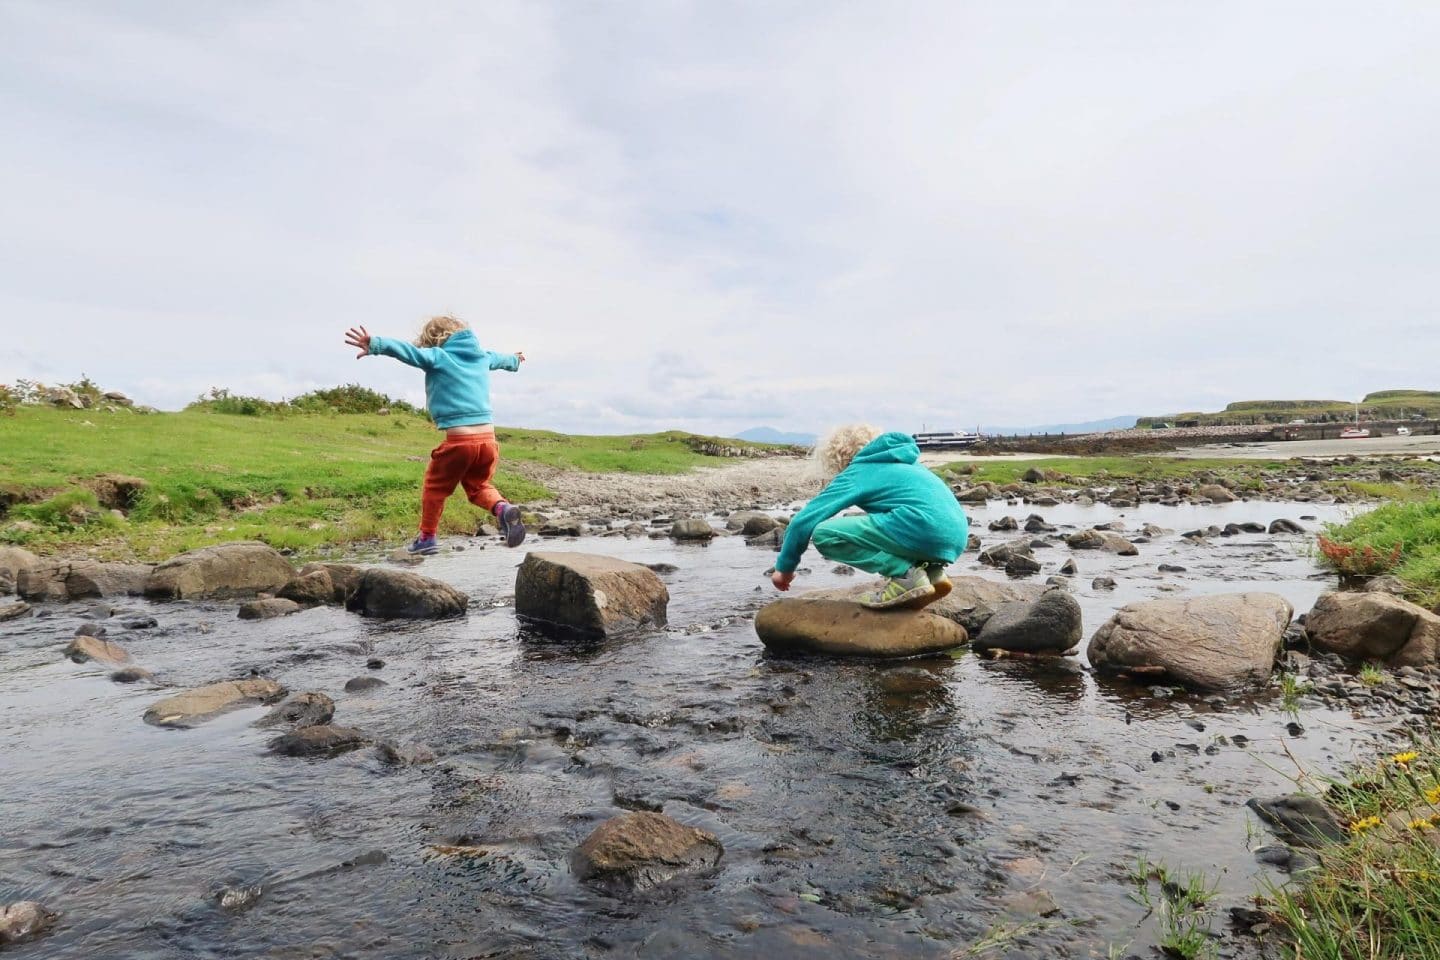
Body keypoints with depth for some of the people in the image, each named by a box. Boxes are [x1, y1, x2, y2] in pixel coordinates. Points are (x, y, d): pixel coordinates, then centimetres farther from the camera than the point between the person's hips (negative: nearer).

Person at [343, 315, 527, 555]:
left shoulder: (439, 357, 1)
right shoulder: (482, 356, 19)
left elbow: (410, 351, -18)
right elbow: (499, 358, 42)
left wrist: (375, 345, -30)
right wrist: (514, 361, 64)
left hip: (459, 439, -5)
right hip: (488, 438, 5)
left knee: (435, 487, 16)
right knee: (478, 485, 24)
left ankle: (427, 538, 22)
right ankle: (503, 508, -4)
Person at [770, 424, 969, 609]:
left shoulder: (856, 473, 8)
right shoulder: (900, 462, 30)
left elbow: (803, 521, 4)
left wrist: (784, 567, 16)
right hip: (957, 537, 9)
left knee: (825, 534, -5)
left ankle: (906, 577, -10)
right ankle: (933, 572, 11)